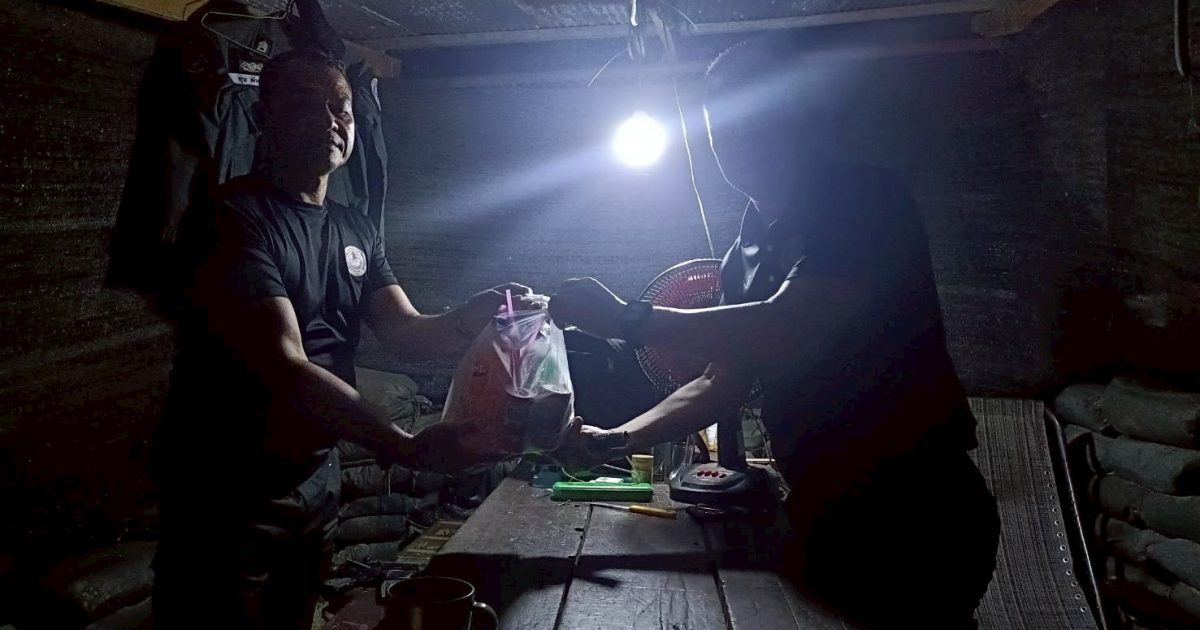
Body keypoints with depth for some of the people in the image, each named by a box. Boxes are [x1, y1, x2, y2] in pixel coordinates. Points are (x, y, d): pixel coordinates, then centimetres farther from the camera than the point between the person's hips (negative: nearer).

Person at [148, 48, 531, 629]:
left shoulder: (356, 232, 7)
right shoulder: (234, 216, -18)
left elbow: (408, 334, -1)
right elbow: (283, 369, -28)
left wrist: (474, 315, -23)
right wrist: (407, 447, -38)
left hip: (314, 484, 7)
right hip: (223, 496, -7)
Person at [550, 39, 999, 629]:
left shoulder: (864, 200, -15)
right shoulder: (751, 246, 8)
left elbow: (788, 332, -29)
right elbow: (724, 382, 10)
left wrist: (629, 319, -24)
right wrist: (618, 439, -1)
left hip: (914, 515, -7)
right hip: (824, 514, 7)